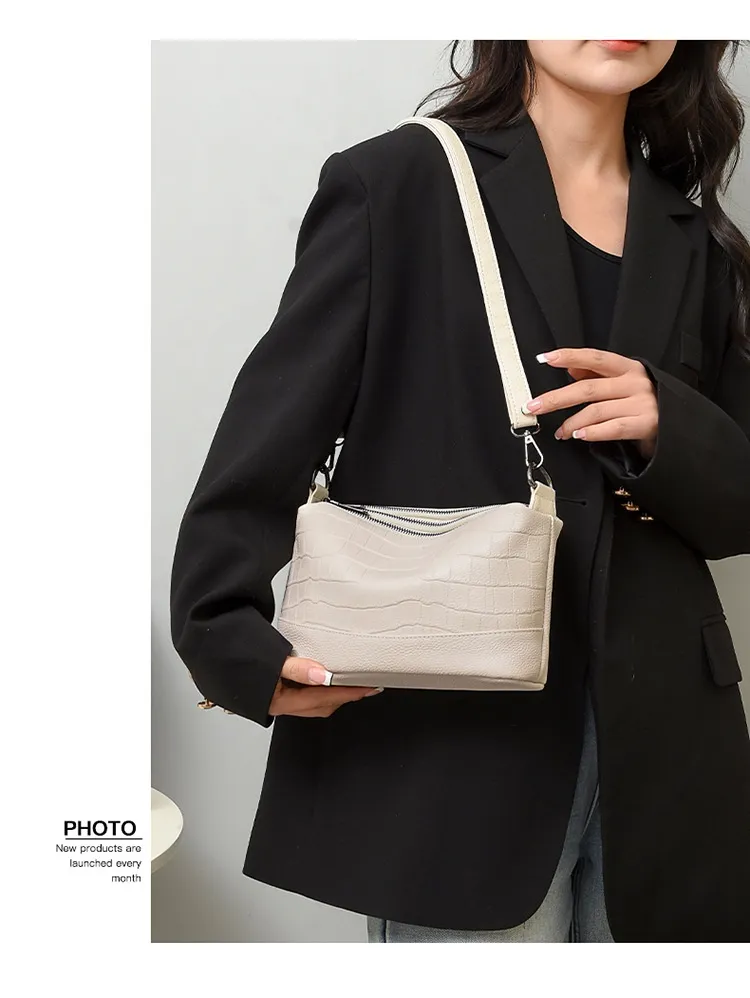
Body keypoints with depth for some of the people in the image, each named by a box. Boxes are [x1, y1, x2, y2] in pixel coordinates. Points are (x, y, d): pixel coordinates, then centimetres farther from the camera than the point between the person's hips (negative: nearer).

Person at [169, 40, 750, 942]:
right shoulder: (398, 184, 0)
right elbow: (270, 444, -5)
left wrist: (669, 430, -8)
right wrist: (233, 640, -19)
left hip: (655, 745, 5)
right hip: (449, 746, -4)